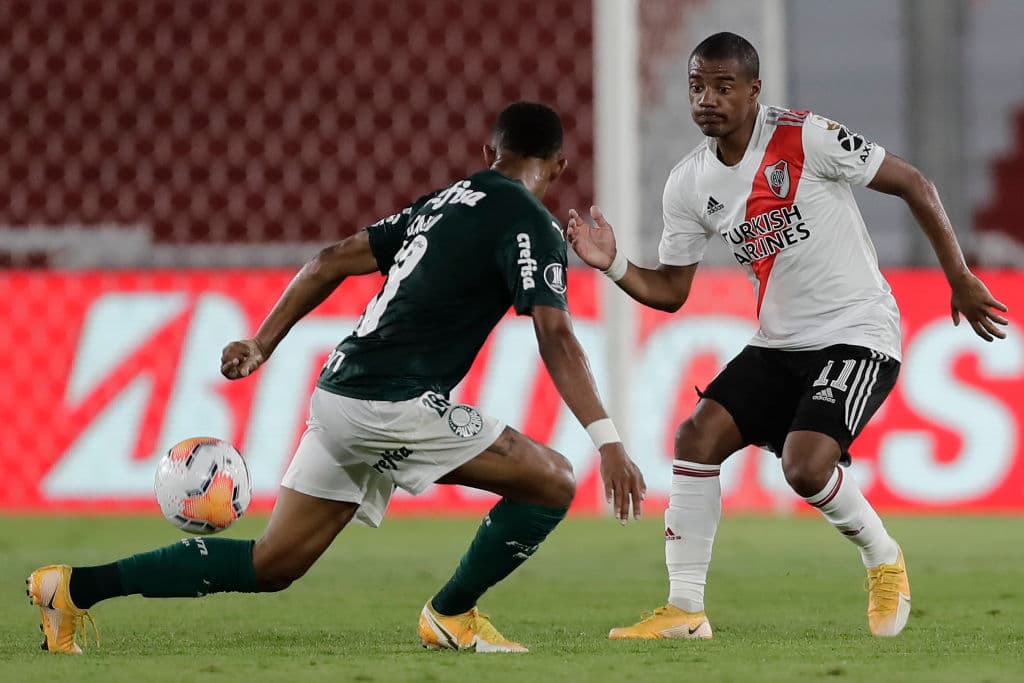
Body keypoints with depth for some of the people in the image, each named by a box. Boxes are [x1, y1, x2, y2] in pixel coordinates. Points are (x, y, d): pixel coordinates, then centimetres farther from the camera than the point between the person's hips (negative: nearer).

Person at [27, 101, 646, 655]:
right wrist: (607, 439, -21)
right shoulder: (532, 224, -5)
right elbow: (555, 336, -17)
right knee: (553, 482, -4)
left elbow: (333, 261, 22)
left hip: (342, 392, 8)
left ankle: (78, 586, 9)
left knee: (272, 565, 12)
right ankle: (451, 615, 6)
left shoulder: (444, 202, 21)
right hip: (396, 405, -8)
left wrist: (263, 344, 26)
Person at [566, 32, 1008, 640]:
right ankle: (685, 611, -4)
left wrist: (960, 278, -8)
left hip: (858, 334, -6)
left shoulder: (806, 139, -16)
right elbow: (670, 291, 10)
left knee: (806, 465, -24)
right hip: (779, 345, 6)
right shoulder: (689, 184, 3)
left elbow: (914, 184, -9)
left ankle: (884, 559, 6)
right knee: (697, 436, -11)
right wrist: (613, 265, -10)